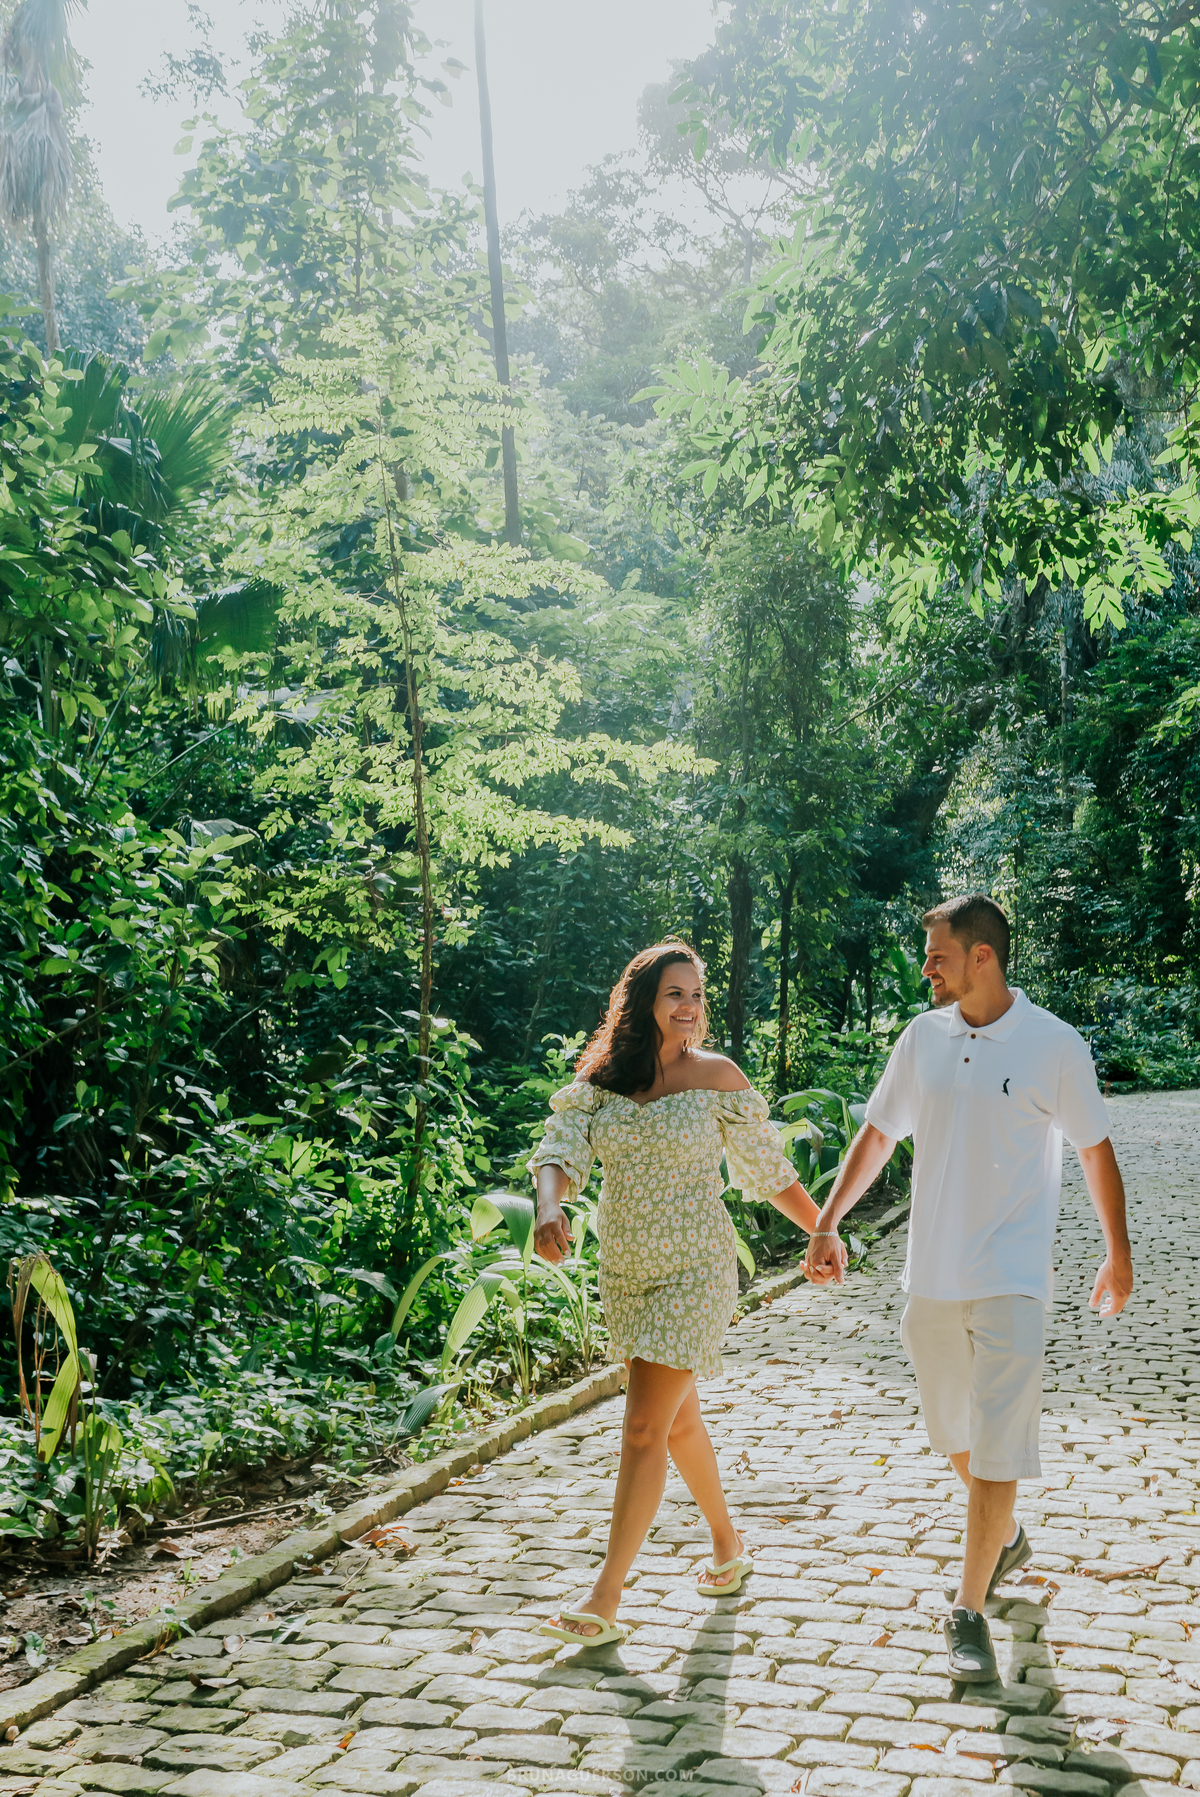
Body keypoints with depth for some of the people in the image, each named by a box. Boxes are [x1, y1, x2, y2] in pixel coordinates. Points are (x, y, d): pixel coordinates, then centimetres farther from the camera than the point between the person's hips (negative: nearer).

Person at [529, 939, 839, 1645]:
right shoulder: (600, 1077, 2)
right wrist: (550, 1208, -31)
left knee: (645, 1428, -8)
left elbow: (769, 1169, 3)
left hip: (694, 1268, -4)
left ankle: (605, 1601, -2)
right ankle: (728, 1545, 40)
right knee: (679, 1421, 17)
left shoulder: (715, 1076, -6)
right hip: (624, 1269, 5)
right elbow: (562, 1150, -10)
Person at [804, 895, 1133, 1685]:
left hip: (1012, 1279, -4)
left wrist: (1119, 1255, 7)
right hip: (932, 1276, 5)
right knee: (954, 1434, 17)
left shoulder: (1055, 1046, -9)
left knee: (998, 1448, -6)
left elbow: (1097, 1150, 1)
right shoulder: (924, 1036, 2)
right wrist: (828, 1222, 9)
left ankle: (968, 1612, 5)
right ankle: (1007, 1541, 42)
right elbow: (879, 1133, 12)